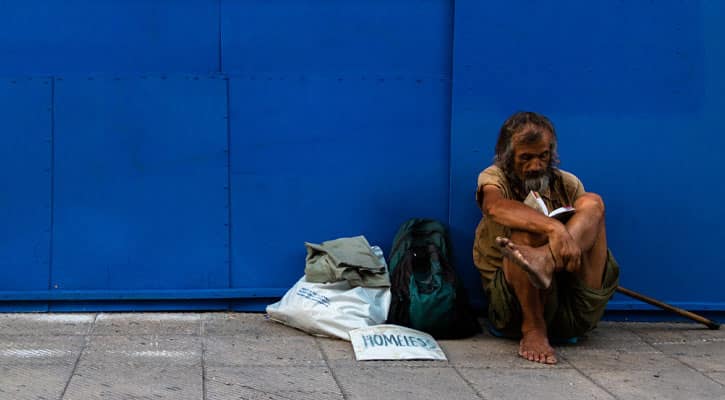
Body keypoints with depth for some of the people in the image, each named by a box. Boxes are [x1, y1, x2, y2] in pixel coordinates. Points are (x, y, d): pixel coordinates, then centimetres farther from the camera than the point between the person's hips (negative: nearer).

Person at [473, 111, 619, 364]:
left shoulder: (567, 184, 17)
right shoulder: (495, 178, 5)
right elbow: (495, 207, -21)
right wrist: (554, 228, -38)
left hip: (575, 310, 3)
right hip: (516, 302, -3)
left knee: (592, 203, -14)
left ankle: (544, 260, -45)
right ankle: (533, 328, -31)